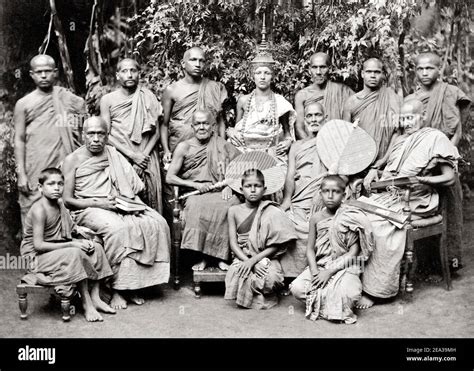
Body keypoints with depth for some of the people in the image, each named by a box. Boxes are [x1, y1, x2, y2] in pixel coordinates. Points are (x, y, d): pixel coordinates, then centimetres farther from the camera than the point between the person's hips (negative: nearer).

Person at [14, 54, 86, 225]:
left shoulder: (73, 101, 8)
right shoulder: (24, 104, 6)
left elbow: (84, 136, 10)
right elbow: (19, 140, 4)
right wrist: (21, 174, -4)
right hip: (36, 172, -1)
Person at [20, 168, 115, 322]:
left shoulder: (59, 204, 4)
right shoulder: (39, 210, -21)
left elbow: (66, 228, 16)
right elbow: (38, 245, -25)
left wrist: (77, 229, -8)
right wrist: (71, 244, -25)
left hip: (58, 250, 9)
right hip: (38, 256, -9)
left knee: (96, 247, -2)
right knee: (76, 254, -31)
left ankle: (95, 298, -3)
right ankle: (86, 304, -20)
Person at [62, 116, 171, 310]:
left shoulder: (114, 156, 16)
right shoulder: (73, 160, 3)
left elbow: (133, 187, 15)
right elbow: (67, 200, -3)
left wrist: (120, 200, -8)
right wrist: (99, 203, -15)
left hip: (117, 205, 5)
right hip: (88, 209, -4)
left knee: (157, 224, -20)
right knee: (117, 228, -36)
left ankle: (133, 285, -15)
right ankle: (117, 288, -24)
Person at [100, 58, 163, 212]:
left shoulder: (148, 97, 9)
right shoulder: (108, 100, 5)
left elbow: (156, 131, 6)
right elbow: (106, 135, 0)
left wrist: (144, 155, -8)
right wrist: (132, 155, -9)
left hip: (146, 159, 1)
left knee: (149, 201, -2)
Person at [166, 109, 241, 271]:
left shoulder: (223, 146, 12)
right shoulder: (184, 147, 9)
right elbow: (169, 178, 4)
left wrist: (230, 185, -7)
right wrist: (196, 185, -9)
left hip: (220, 193, 1)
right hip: (194, 194, -1)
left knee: (232, 204, -32)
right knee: (198, 206, -35)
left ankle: (221, 256, -23)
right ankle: (203, 256, -25)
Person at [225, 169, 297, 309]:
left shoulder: (271, 212, -3)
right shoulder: (234, 211, 5)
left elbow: (275, 246, -7)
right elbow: (233, 243, 0)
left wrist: (254, 260, -20)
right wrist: (248, 261, -17)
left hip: (266, 257, -2)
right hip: (243, 258, 2)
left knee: (271, 277, -33)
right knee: (237, 275, -32)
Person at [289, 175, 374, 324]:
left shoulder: (351, 218, -7)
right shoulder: (316, 218, 3)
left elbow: (353, 252, -11)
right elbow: (310, 249, 4)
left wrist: (330, 272, -18)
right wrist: (315, 272, -15)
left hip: (344, 267, -3)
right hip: (319, 266, 3)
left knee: (350, 293, -33)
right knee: (296, 288, -20)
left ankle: (342, 312, 2)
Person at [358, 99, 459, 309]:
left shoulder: (435, 138, 1)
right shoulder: (400, 140, 24)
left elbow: (449, 178, -5)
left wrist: (420, 179, -18)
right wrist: (374, 172, 7)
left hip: (413, 199, -7)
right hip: (386, 194, 7)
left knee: (379, 222, -31)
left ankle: (374, 290, -25)